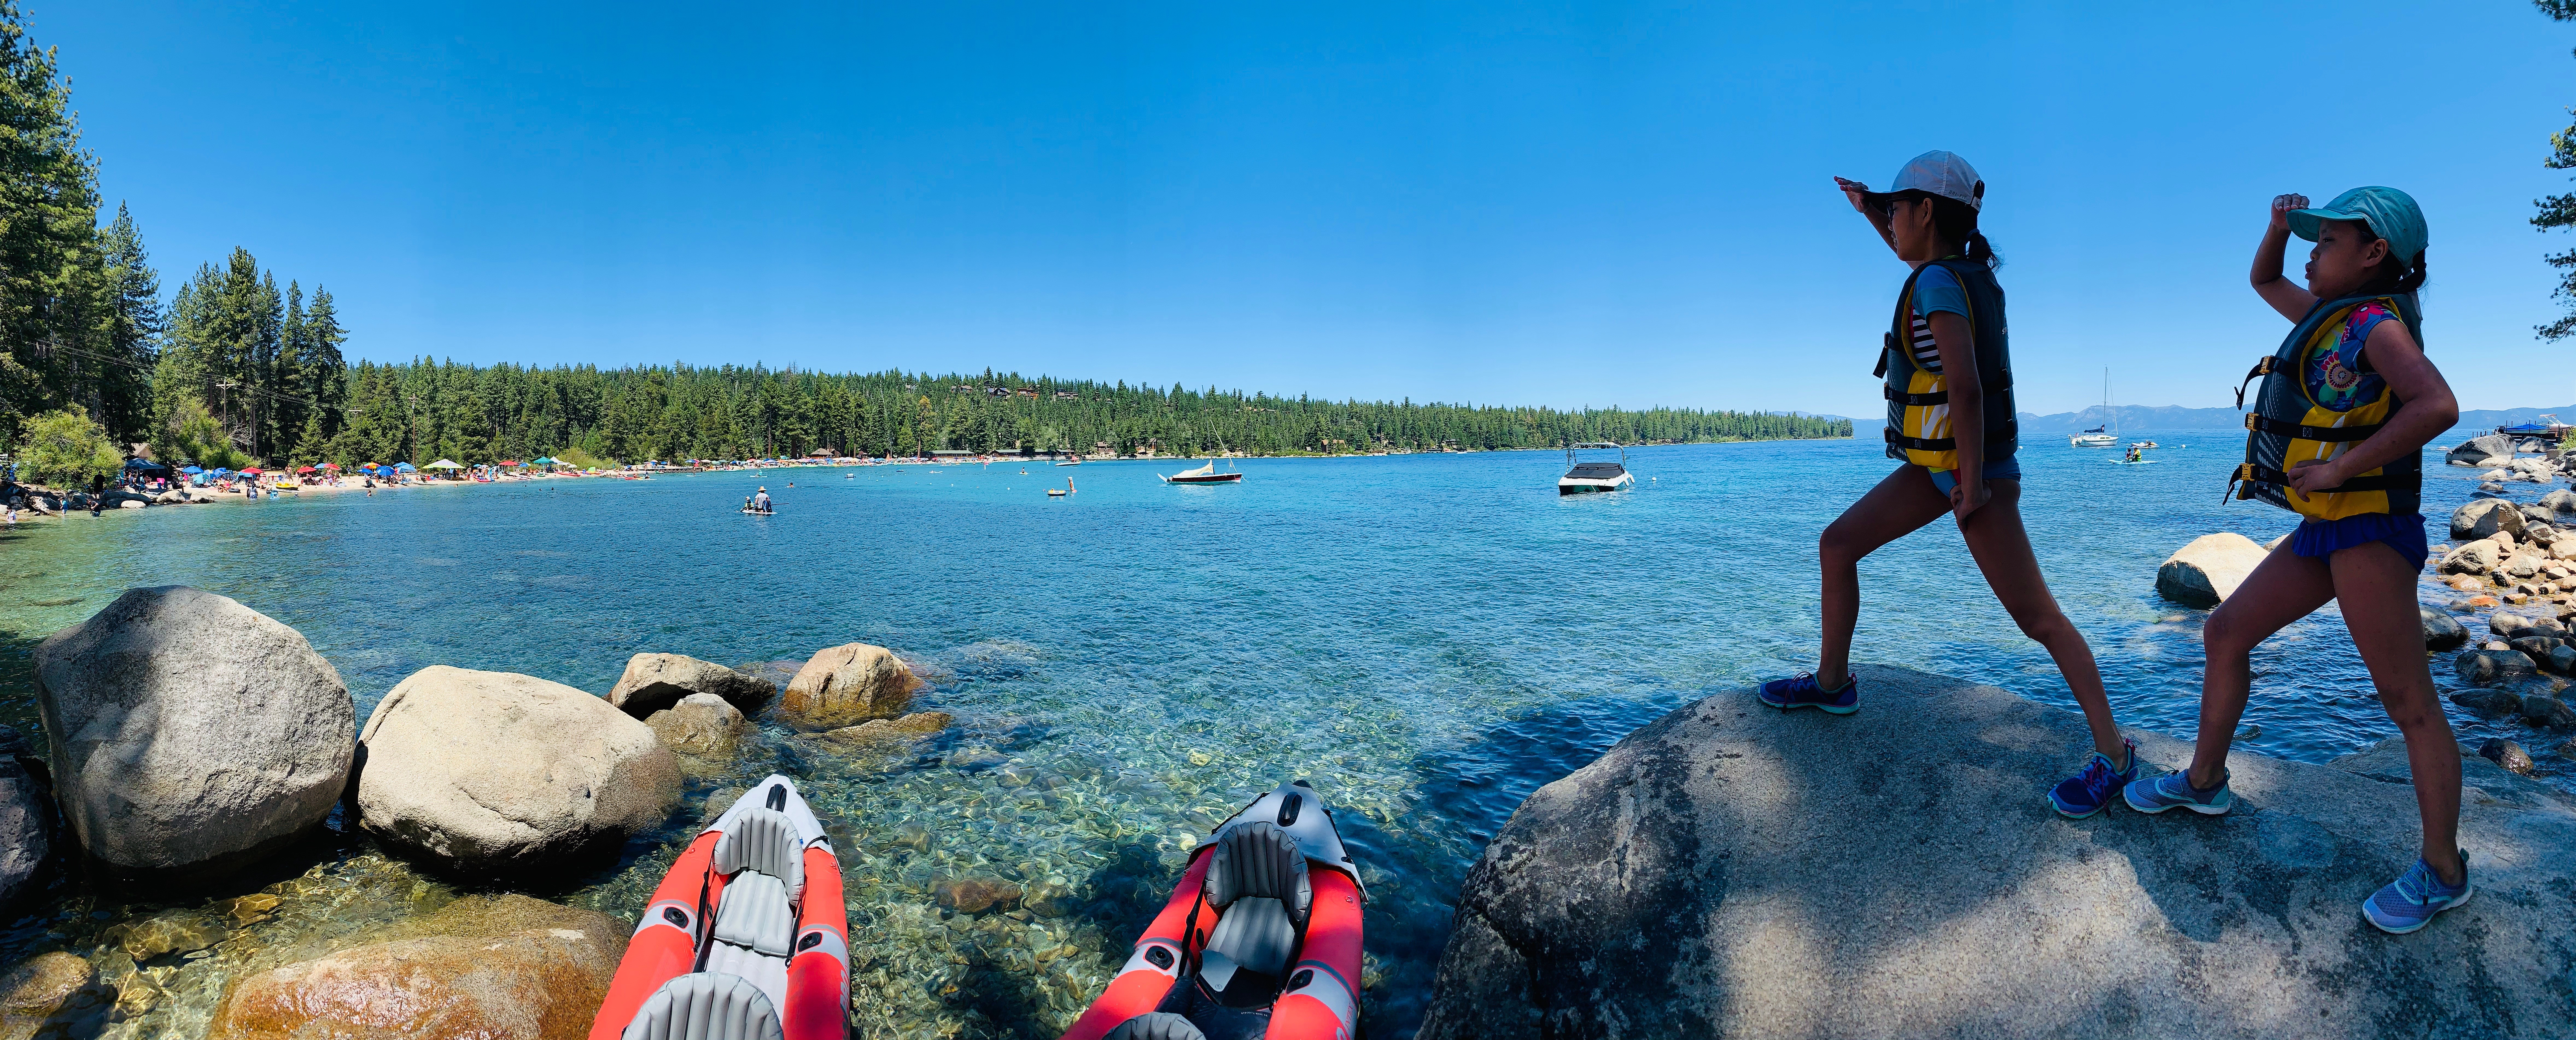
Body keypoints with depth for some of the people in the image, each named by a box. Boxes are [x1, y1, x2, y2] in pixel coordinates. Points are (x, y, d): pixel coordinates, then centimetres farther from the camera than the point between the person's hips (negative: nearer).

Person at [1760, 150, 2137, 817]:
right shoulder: (1968, 268, 6)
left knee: (2037, 617, -5)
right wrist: (1870, 212, 35)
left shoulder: (1939, 284, -21)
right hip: (1935, 463, 10)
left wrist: (1973, 484, -23)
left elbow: (1965, 386, -29)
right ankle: (1832, 682, 24)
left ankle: (2113, 755, 4)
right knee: (1837, 546, 12)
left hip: (1973, 467, -10)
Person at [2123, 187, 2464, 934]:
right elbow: (2264, 280, 30)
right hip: (2327, 530, 10)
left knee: (2408, 702, -3)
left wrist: (2342, 466, -23)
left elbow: (2438, 405, -28)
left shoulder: (2378, 322, -13)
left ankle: (2442, 873, 6)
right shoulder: (2332, 316, 13)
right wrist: (2279, 228, 12)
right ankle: (2204, 782, 25)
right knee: (2225, 635, 13)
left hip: (2369, 529, -9)